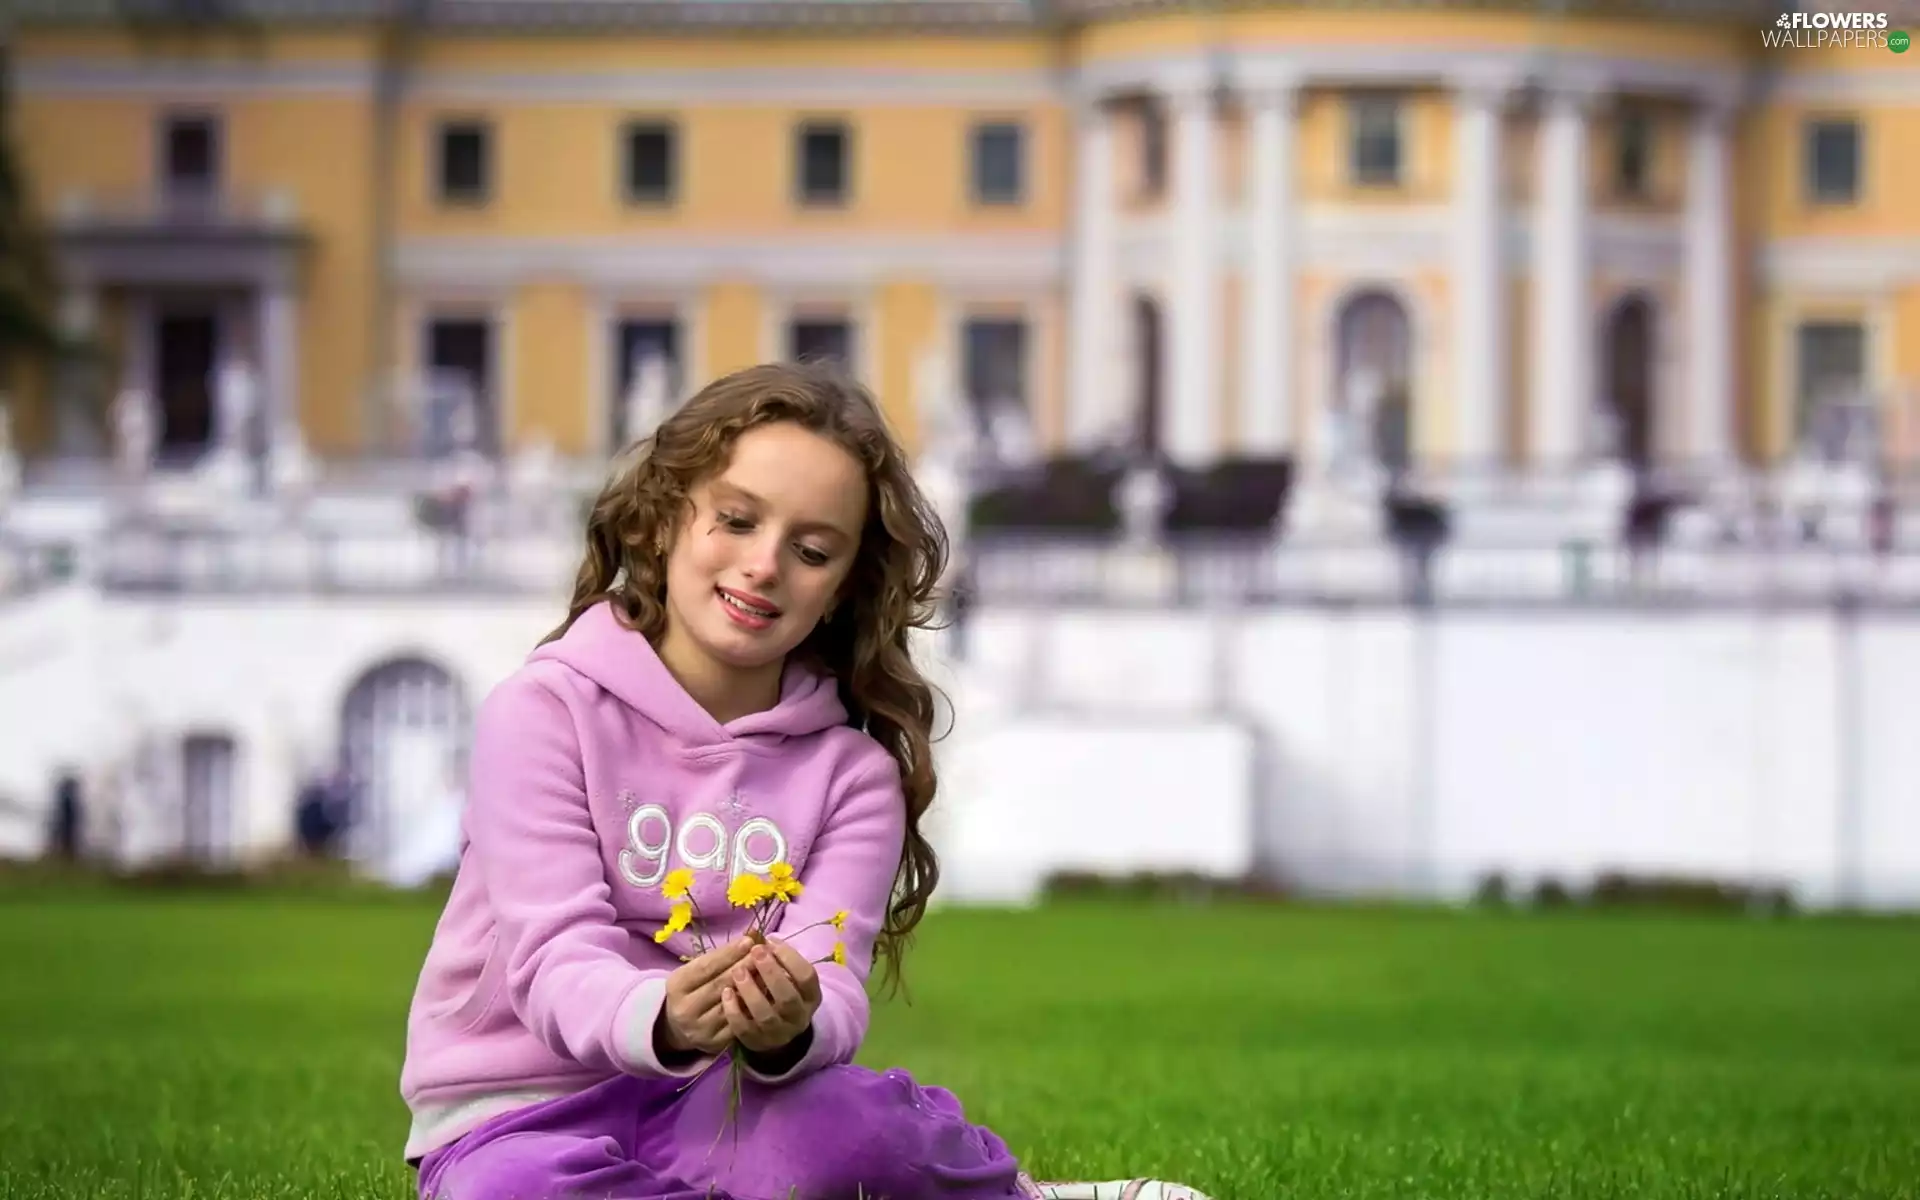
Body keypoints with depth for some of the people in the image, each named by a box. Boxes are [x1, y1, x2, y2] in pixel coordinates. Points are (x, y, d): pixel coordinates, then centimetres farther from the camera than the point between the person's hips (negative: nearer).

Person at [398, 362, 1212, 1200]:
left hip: (710, 1105, 1)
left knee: (833, 1126, -34)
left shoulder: (851, 768, 0)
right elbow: (554, 959, -18)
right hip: (524, 1116, -1)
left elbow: (829, 993, -13)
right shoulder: (544, 711, -9)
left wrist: (790, 1030, -38)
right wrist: (660, 1020, -41)